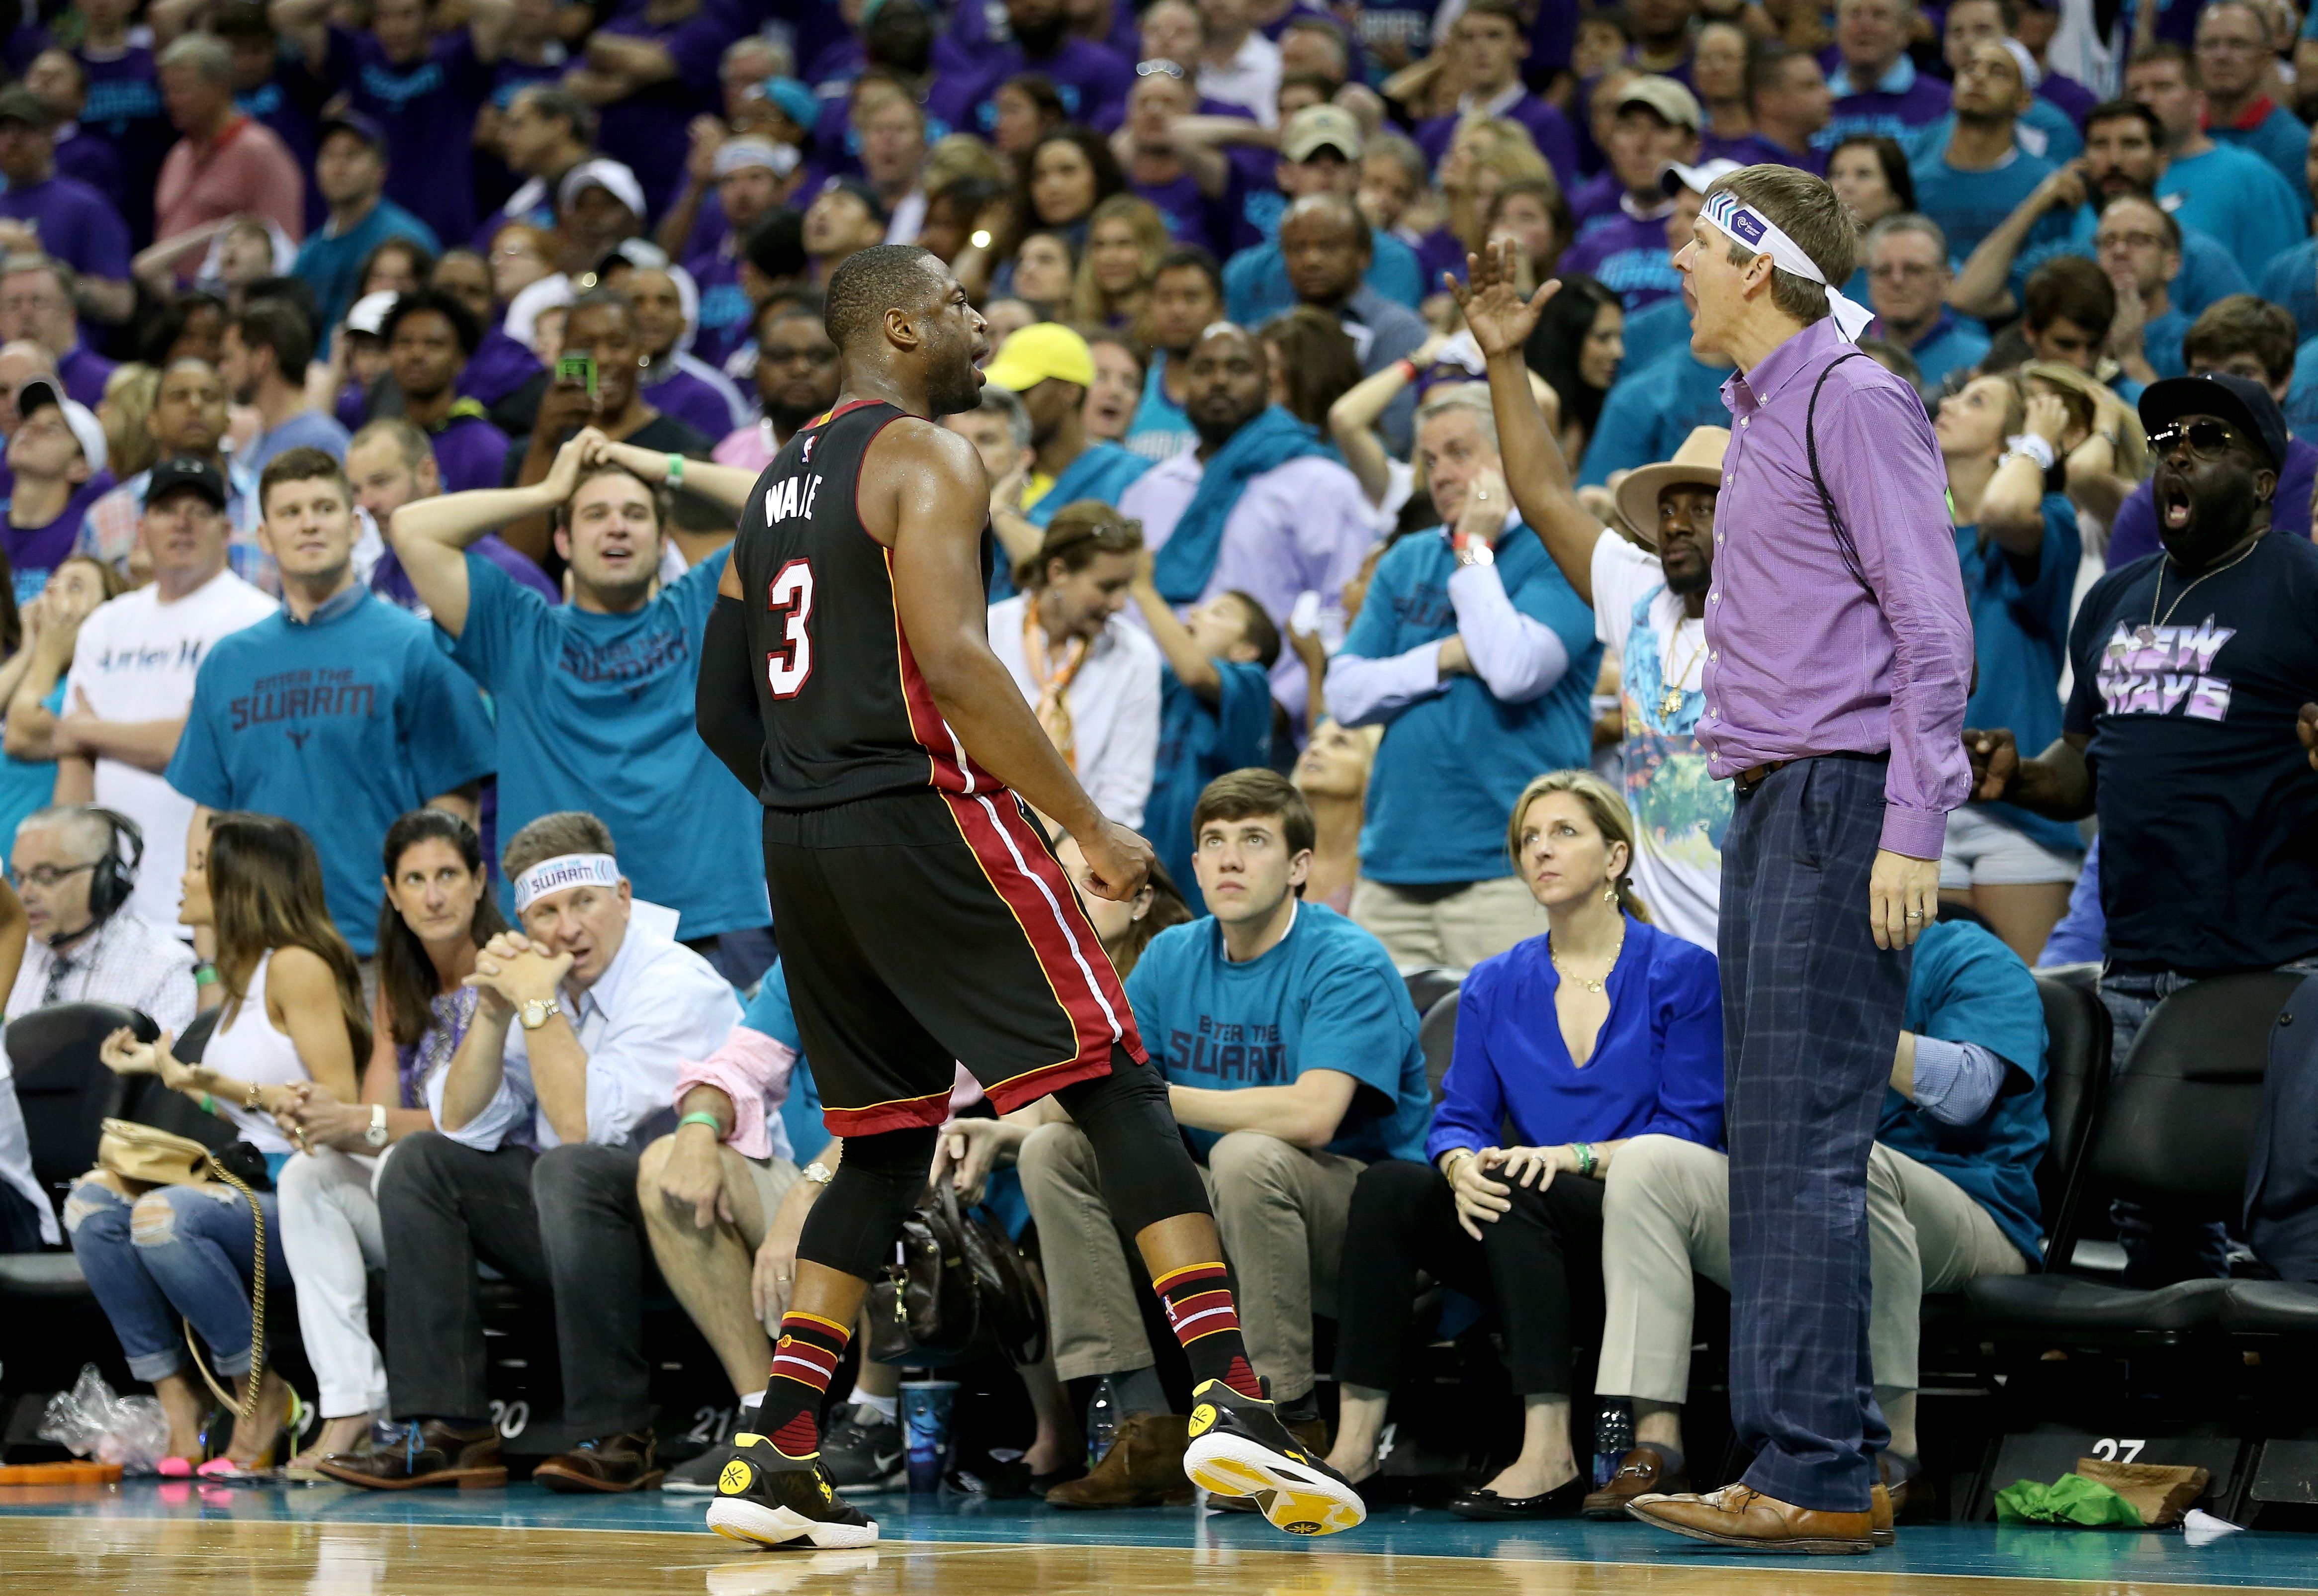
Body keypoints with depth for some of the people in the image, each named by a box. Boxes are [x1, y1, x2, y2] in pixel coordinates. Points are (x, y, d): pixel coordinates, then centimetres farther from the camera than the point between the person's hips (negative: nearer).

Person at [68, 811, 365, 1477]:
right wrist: (172, 1072, 20)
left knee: (164, 1216, -33)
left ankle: (264, 1393, -12)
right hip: (250, 1185, 9)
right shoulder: (243, 973, 17)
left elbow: (339, 1104, -15)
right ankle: (175, 1397, -10)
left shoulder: (297, 967, -9)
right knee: (93, 1199, -12)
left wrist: (227, 1087, -21)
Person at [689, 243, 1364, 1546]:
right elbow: (952, 660, -18)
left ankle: (776, 1460, 7)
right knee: (1120, 1091, -7)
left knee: (886, 1145, 15)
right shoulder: (929, 458, -5)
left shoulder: (783, 483, 20)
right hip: (924, 811, -8)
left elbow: (720, 709, 20)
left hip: (801, 847, 8)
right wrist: (1088, 823, -15)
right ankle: (1231, 1395, -20)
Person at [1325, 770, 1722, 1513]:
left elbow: (1691, 1132, -6)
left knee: (1520, 1193, -34)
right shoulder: (1495, 986, 15)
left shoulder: (1681, 973, 1)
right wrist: (1463, 1167, -18)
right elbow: (1459, 1117, 7)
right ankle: (1354, 1445, -28)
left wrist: (1576, 1158, -21)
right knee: (1386, 1188, -21)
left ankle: (1550, 1456, -38)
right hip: (1520, 1238, 4)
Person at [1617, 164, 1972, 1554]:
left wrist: (1912, 827, -20)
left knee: (1808, 1143, -13)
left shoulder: (1855, 402, -8)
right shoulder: (1761, 413, 20)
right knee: (1770, 1147, 8)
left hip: (1840, 799, -10)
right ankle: (1805, 1460, 11)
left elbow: (1932, 629, -14)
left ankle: (1818, 1476, -15)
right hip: (1767, 808, 10)